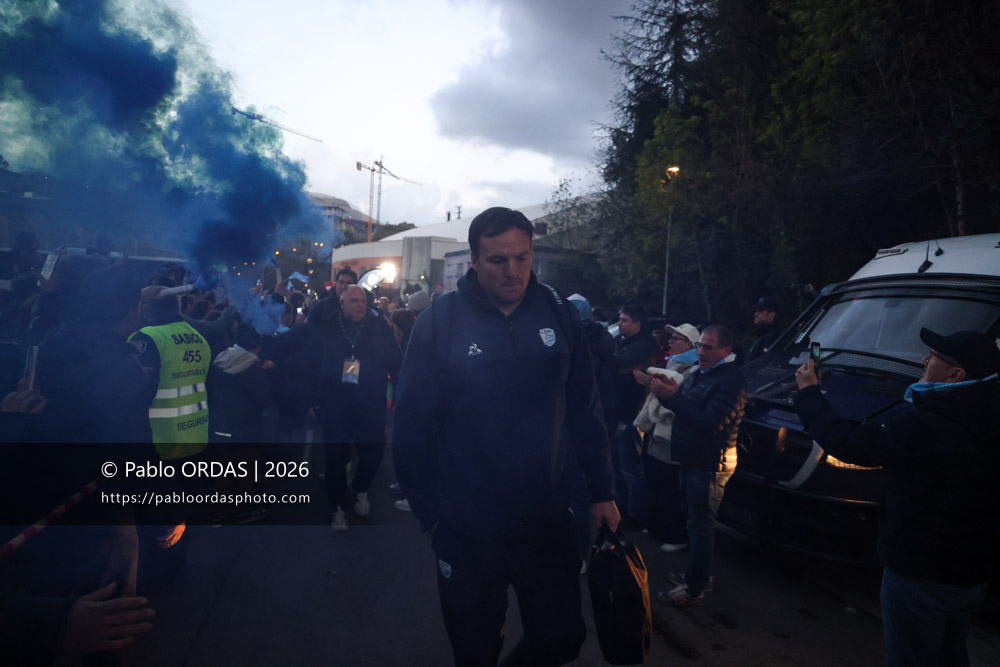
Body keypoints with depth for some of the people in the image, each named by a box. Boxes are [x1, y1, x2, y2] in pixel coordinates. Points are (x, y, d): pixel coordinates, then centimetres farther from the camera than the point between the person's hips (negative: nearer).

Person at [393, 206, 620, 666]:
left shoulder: (557, 314, -2)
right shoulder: (440, 322, -11)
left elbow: (584, 409, 4)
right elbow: (411, 426, -8)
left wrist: (602, 490, 4)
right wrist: (429, 515, -6)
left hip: (547, 520, 2)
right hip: (468, 531, -2)